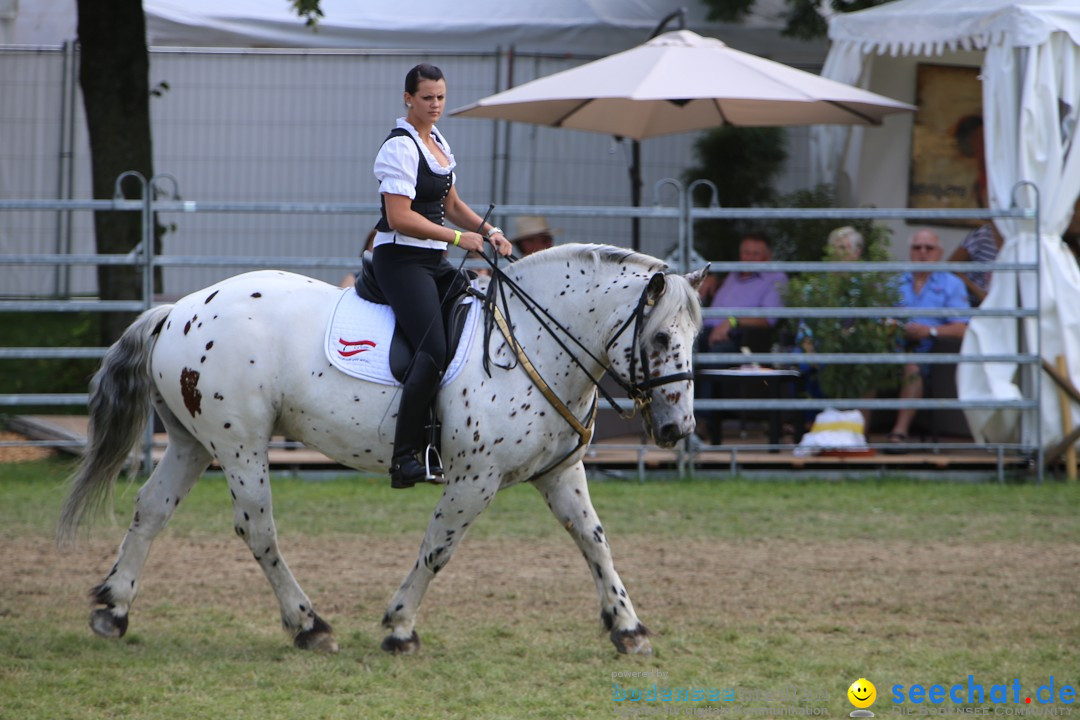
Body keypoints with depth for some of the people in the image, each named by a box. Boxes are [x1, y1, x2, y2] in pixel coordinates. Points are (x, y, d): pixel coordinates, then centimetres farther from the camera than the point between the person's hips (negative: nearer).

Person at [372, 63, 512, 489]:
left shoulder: (438, 143, 16)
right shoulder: (400, 147, -12)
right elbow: (400, 218, -19)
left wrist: (487, 231, 10)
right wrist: (458, 238, -19)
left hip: (433, 261, 10)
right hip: (400, 260, -10)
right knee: (433, 349, -24)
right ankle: (404, 458, -25)